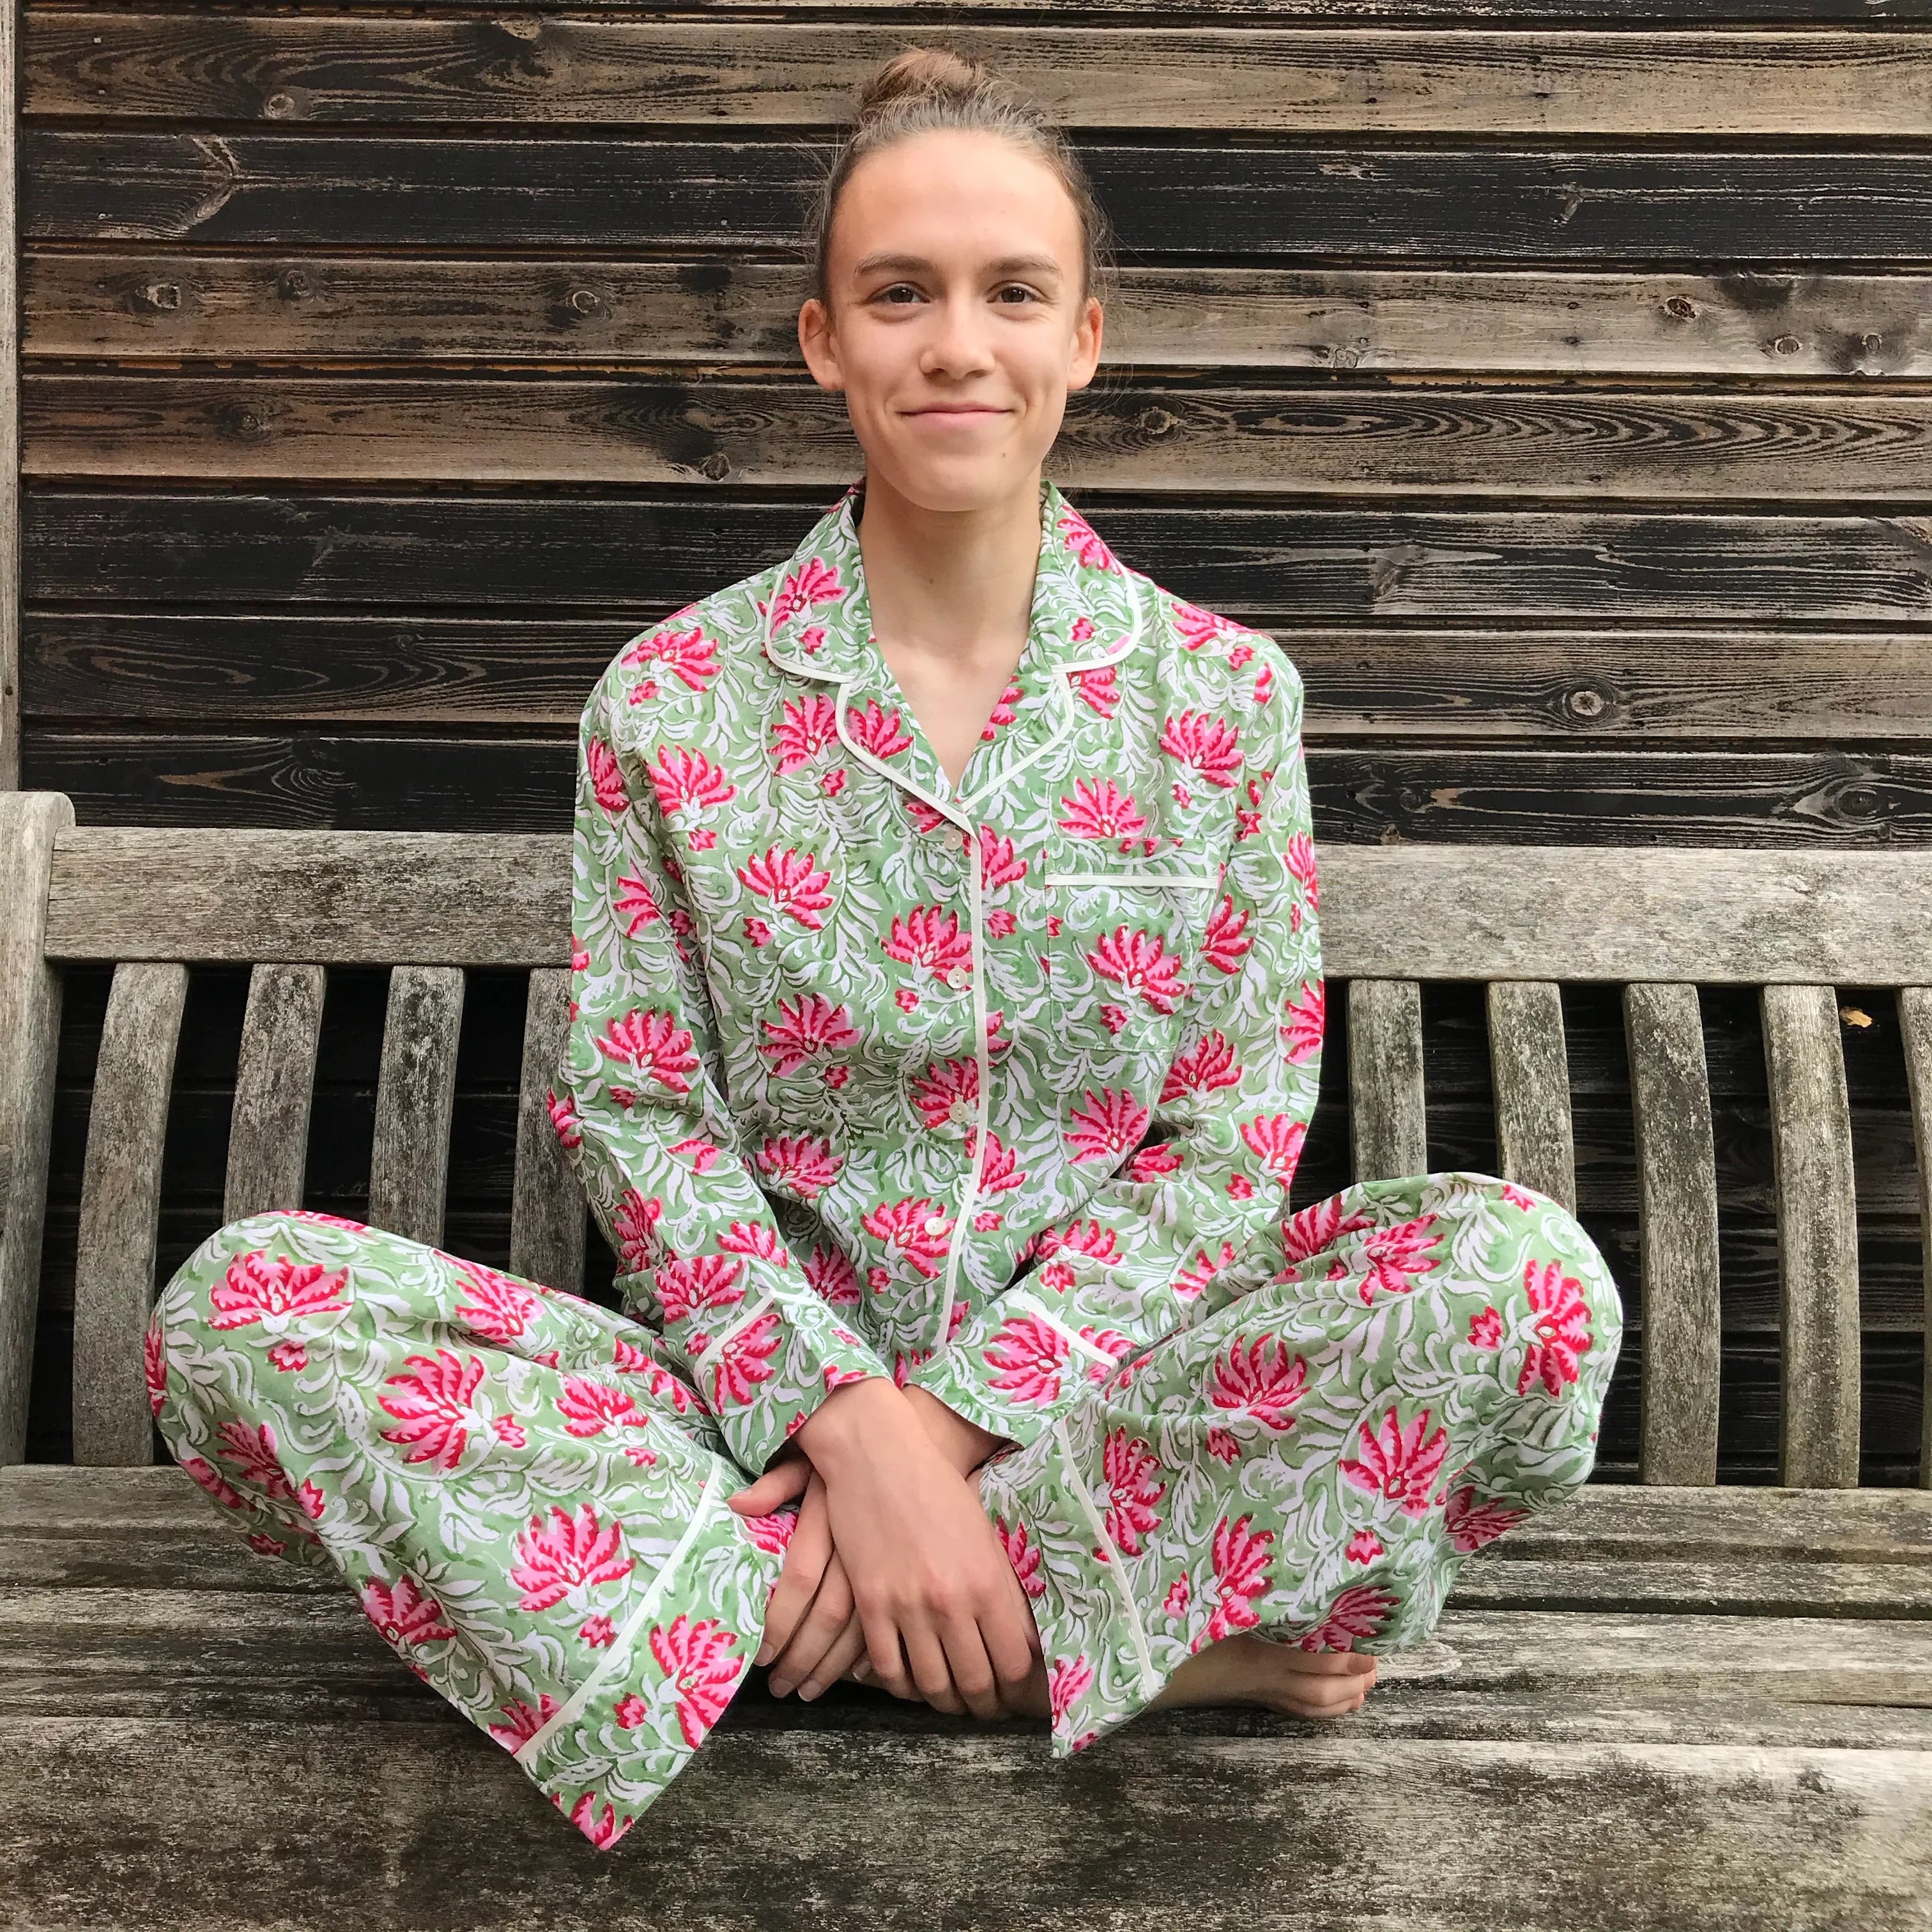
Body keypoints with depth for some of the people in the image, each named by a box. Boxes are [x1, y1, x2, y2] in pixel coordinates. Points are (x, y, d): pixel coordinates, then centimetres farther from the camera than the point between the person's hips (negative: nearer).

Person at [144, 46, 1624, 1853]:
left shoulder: (1220, 695, 1)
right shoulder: (672, 702, 2)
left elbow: (1232, 1139, -3)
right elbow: (637, 1117, -2)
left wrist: (950, 1419, -14)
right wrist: (850, 1423, -18)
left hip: (1106, 1374, 0)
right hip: (771, 1390, 1)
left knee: (1521, 1271, -27)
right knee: (240, 1308, -23)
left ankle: (745, 1592, -21)